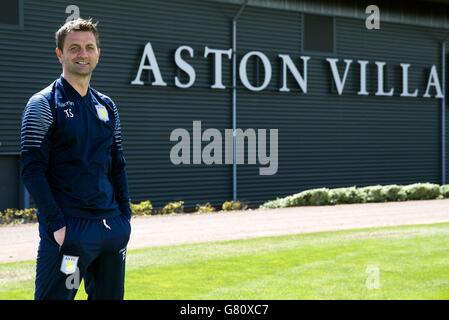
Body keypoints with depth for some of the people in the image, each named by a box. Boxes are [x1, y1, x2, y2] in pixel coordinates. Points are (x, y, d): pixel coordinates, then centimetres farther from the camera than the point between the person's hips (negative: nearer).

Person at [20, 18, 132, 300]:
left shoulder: (107, 106, 15)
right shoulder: (44, 104, -4)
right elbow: (32, 169, -10)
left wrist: (125, 217, 9)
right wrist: (56, 224, -16)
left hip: (112, 226, 6)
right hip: (69, 229, -6)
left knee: (110, 295, 11)